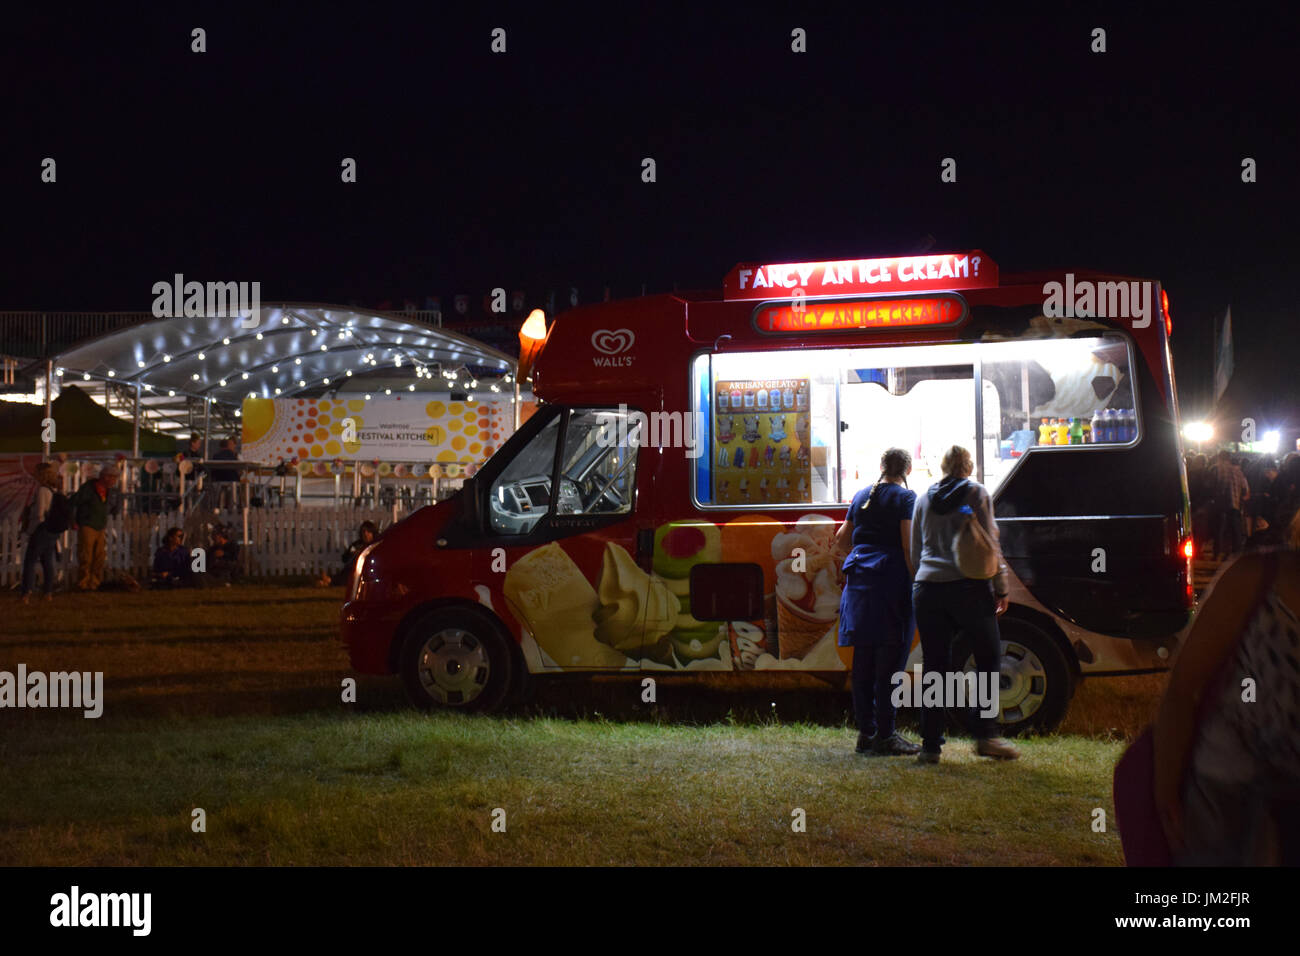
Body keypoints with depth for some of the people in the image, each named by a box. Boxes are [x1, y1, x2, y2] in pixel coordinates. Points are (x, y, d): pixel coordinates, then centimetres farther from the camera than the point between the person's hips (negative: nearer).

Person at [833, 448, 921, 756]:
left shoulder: (862, 497, 15)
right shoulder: (905, 498, -3)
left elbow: (841, 541, 20)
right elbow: (908, 546, -12)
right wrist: (917, 584, -9)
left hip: (859, 581, 6)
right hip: (892, 581, -6)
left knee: (863, 660, 9)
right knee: (890, 662, -4)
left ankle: (865, 733, 12)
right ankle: (885, 735, -4)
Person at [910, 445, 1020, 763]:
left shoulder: (924, 499, 14)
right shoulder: (976, 493, 2)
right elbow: (989, 545, -3)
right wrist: (1000, 588, 1)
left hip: (927, 589, 4)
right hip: (968, 587, -4)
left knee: (934, 665, 5)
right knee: (989, 657, 7)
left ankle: (930, 744, 2)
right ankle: (985, 735, -2)